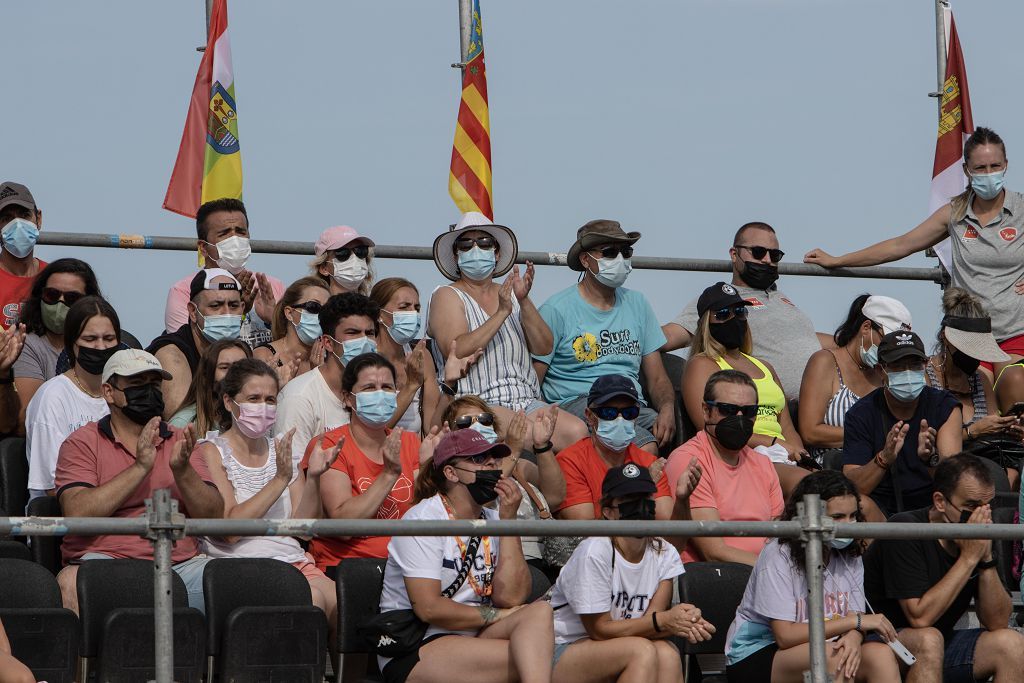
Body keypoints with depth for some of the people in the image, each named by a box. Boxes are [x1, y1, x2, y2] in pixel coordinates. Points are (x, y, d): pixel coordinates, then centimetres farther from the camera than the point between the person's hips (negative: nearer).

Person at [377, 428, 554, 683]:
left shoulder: (492, 521, 10)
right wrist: (496, 615, -7)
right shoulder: (424, 519, -7)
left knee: (539, 611, -22)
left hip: (473, 639, 7)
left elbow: (510, 597, -5)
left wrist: (508, 521, -7)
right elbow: (428, 608, -16)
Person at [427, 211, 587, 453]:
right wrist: (502, 313, -14)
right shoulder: (447, 297, 7)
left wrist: (524, 302, -6)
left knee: (576, 431, -25)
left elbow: (543, 348, 8)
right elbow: (456, 352, -12)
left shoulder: (509, 294, 21)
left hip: (526, 402, 5)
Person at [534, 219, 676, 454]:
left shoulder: (637, 303, 19)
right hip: (576, 404, -5)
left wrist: (667, 409, -6)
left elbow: (657, 378, 18)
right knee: (645, 448, -34)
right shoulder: (557, 309, 1)